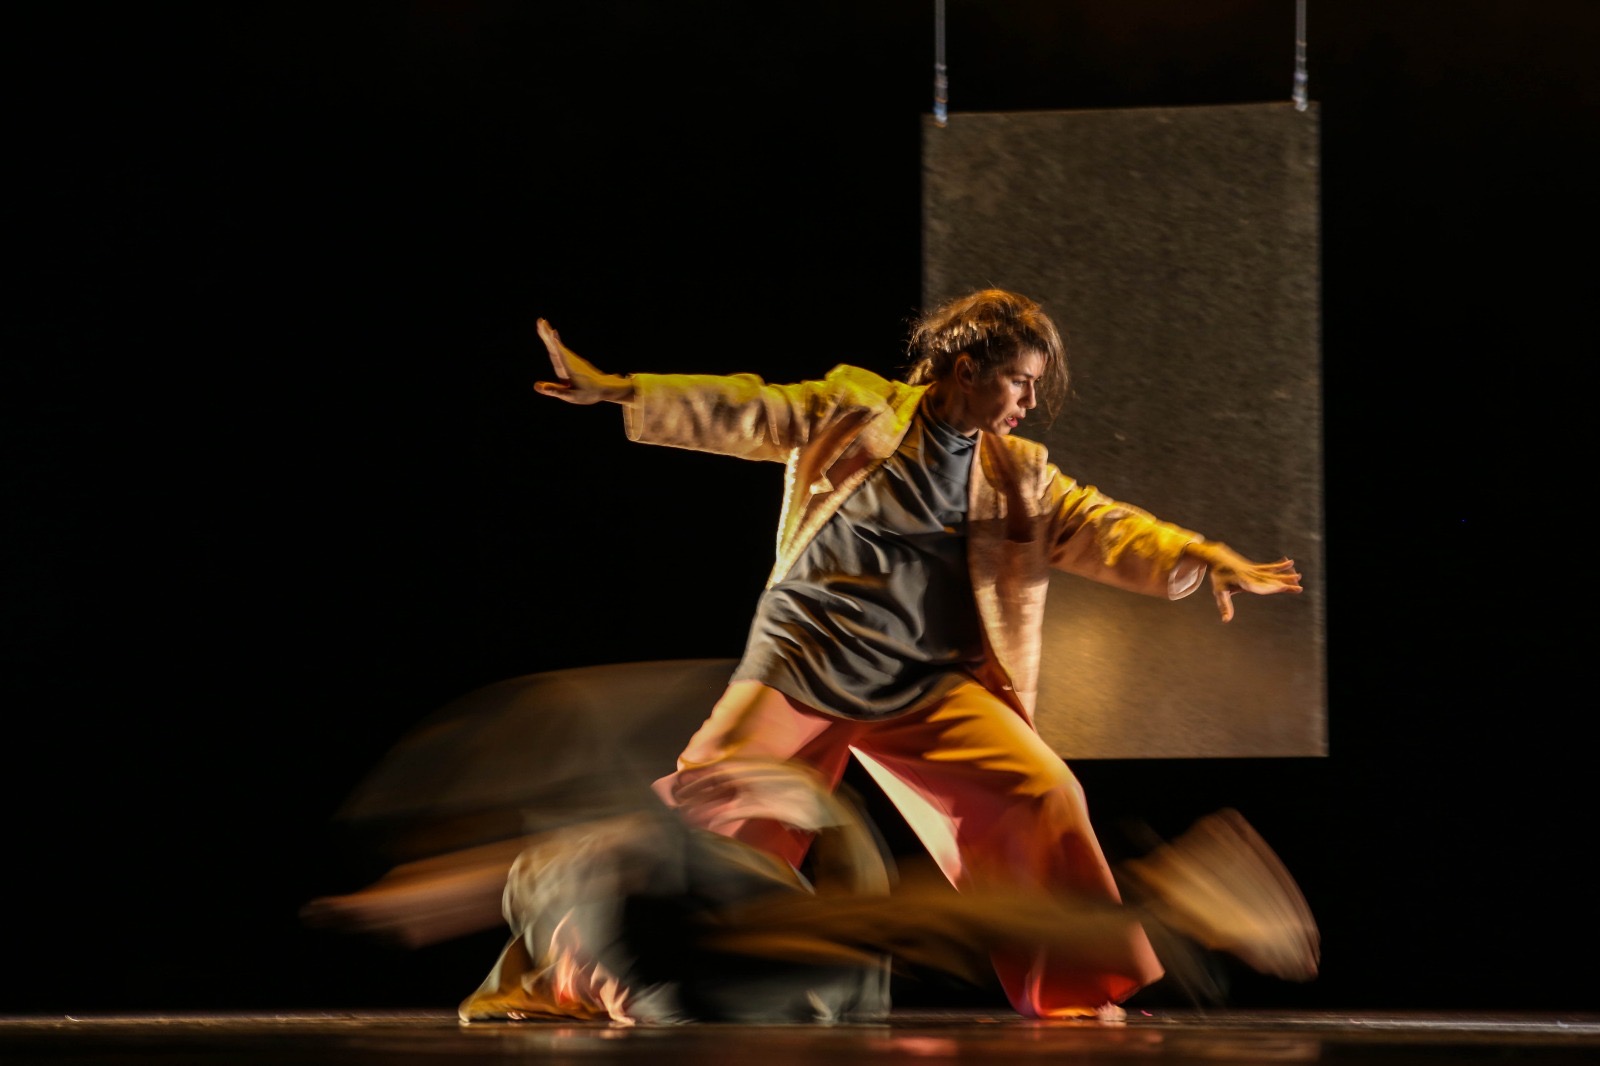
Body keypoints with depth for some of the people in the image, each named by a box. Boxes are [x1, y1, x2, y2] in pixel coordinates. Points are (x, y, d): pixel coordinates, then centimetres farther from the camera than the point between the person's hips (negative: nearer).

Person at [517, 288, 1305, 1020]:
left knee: (1043, 797, -11)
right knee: (697, 809, -12)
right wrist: (616, 390, -12)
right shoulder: (852, 410, 2)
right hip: (803, 661, -3)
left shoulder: (1020, 475, 12)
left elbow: (1102, 528, 4)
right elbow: (745, 415, -3)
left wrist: (1200, 556, -13)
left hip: (928, 689, 3)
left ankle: (1078, 995, 3)